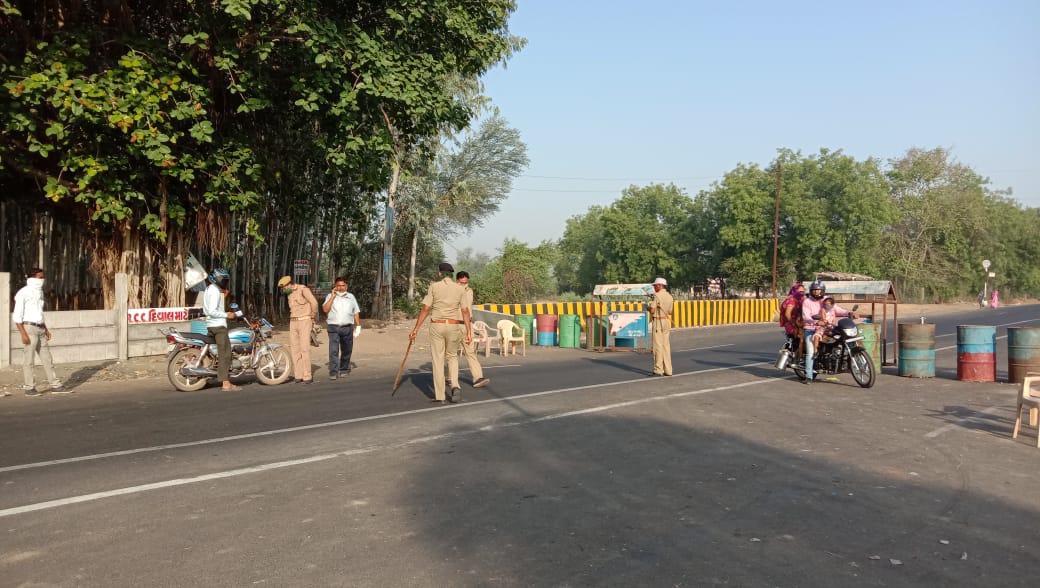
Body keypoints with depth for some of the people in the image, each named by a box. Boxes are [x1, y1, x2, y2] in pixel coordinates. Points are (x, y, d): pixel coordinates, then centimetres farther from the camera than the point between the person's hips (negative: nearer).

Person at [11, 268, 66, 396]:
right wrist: (23, 334, -19)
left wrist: (46, 329, 17)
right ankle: (29, 388, 6)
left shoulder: (39, 292, 15)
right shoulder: (23, 293, -9)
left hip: (40, 329, 8)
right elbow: (17, 316, -13)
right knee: (29, 359, -2)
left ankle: (55, 385, 9)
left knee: (47, 358, 7)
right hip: (28, 328, -8)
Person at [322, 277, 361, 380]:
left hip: (348, 327, 3)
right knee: (333, 350, -12)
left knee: (346, 351, 8)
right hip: (333, 327, -2)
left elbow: (356, 313, 15)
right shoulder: (330, 296, 6)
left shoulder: (351, 297, 13)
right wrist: (333, 296, -9)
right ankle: (333, 372, -13)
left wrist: (358, 326, 8)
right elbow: (325, 309, -8)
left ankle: (344, 370, 21)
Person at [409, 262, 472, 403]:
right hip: (453, 326, 2)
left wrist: (415, 329, -3)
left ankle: (439, 396, 4)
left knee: (438, 360, 4)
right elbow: (465, 311, -3)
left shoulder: (434, 287, -2)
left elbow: (425, 309, -6)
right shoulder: (460, 289, 3)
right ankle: (455, 386, -1)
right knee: (452, 356, 19)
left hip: (437, 326, -2)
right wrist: (469, 332, -2)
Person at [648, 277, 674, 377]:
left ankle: (658, 370, -6)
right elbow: (670, 312, 14)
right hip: (666, 321, 7)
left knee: (658, 345, -5)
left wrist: (648, 308, 4)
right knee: (666, 345, 10)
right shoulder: (670, 296, 11)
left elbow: (652, 310, -17)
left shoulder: (657, 295, -12)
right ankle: (667, 370, 11)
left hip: (658, 321, -7)